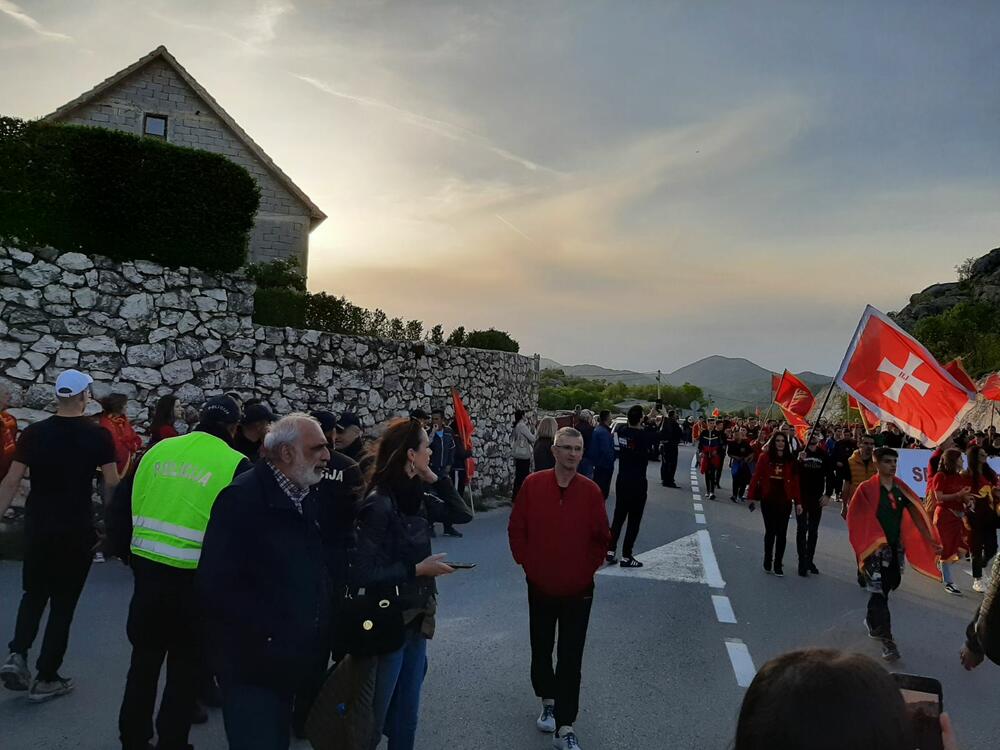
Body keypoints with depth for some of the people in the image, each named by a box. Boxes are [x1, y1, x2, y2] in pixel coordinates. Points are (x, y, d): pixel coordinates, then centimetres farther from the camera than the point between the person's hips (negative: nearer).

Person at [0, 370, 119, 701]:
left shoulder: (34, 433, -2)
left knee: (33, 594, 23)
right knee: (63, 603, 8)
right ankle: (46, 679, 14)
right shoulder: (99, 436, -8)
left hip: (37, 527, 3)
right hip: (78, 530, -2)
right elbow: (111, 485, -8)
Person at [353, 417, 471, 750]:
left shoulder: (414, 496, 1)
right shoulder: (380, 504, -22)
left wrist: (434, 478, -3)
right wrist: (417, 569, -19)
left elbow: (462, 515, 9)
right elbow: (364, 573, -24)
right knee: (373, 720, 8)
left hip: (416, 620, 7)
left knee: (407, 715, 19)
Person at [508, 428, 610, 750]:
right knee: (541, 650, 17)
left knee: (571, 659, 1)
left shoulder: (591, 491, -8)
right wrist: (527, 564, -2)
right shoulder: (533, 484, -8)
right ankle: (548, 702, 41)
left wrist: (587, 569, 0)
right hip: (540, 587, 1)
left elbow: (601, 538, 1)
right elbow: (516, 529, -1)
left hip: (578, 590, -1)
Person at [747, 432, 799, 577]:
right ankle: (767, 562, 21)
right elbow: (756, 476, -2)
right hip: (768, 500, -1)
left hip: (784, 501, 1)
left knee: (781, 533, 5)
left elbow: (795, 481, 0)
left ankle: (778, 565, 15)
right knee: (770, 531, 7)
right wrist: (752, 496, -4)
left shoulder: (790, 460, 0)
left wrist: (797, 502, -2)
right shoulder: (765, 457, -2)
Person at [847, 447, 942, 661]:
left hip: (896, 547, 6)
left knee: (890, 584, 17)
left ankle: (872, 621, 41)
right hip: (876, 548, -6)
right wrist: (865, 546, -9)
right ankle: (887, 640, -1)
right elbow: (856, 519, -7)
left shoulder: (901, 488, 3)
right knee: (879, 591, -6)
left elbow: (916, 515, 4)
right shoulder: (867, 489, -12)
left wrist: (930, 540, -2)